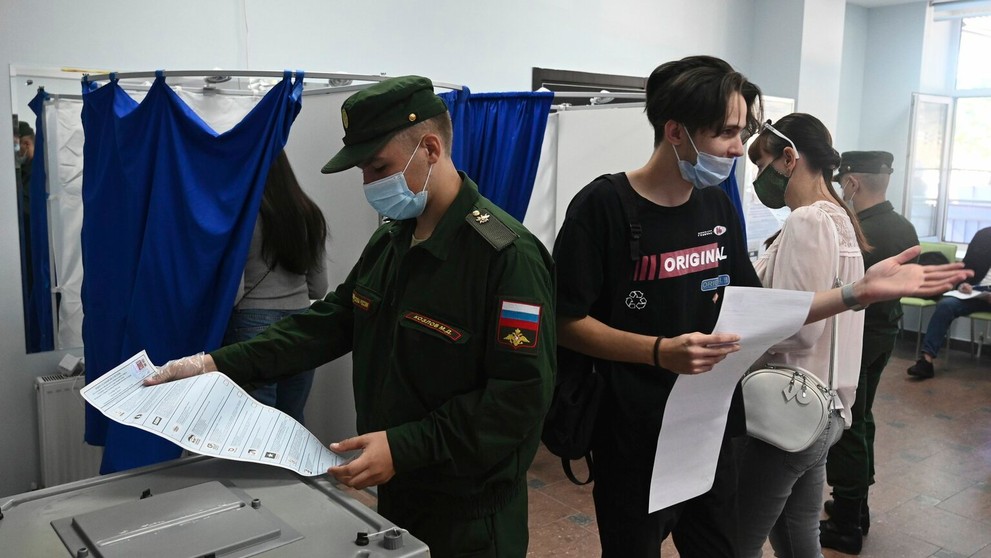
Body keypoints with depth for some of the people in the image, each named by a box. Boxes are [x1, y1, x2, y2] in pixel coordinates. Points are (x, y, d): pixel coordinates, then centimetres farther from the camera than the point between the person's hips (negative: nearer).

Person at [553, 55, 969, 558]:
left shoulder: (717, 207, 5)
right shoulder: (604, 206, -16)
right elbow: (566, 323, -16)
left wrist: (861, 292, 0)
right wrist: (660, 352, -28)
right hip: (634, 441, -6)